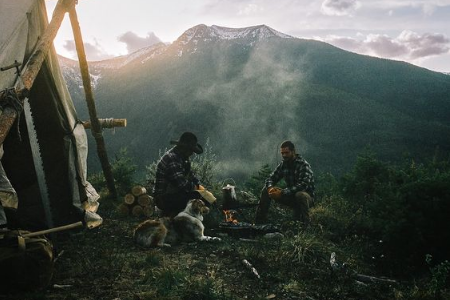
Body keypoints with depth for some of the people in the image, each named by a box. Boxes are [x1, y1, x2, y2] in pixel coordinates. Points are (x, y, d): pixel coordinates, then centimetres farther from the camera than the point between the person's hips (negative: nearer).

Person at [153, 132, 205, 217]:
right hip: (164, 198, -10)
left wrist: (199, 185, 5)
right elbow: (181, 183, -29)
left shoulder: (182, 157, 8)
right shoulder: (172, 159, -25)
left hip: (174, 193, 11)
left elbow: (189, 173, 20)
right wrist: (194, 187, -12)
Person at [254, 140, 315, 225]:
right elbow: (271, 178, 6)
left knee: (300, 195, -41)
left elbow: (303, 185, -31)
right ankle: (259, 222, 1)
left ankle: (305, 224, -25)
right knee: (266, 190, -4)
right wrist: (270, 187, -19)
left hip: (307, 196, -6)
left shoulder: (304, 165, -18)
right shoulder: (283, 164, 2)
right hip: (291, 196, 6)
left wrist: (282, 193, -36)